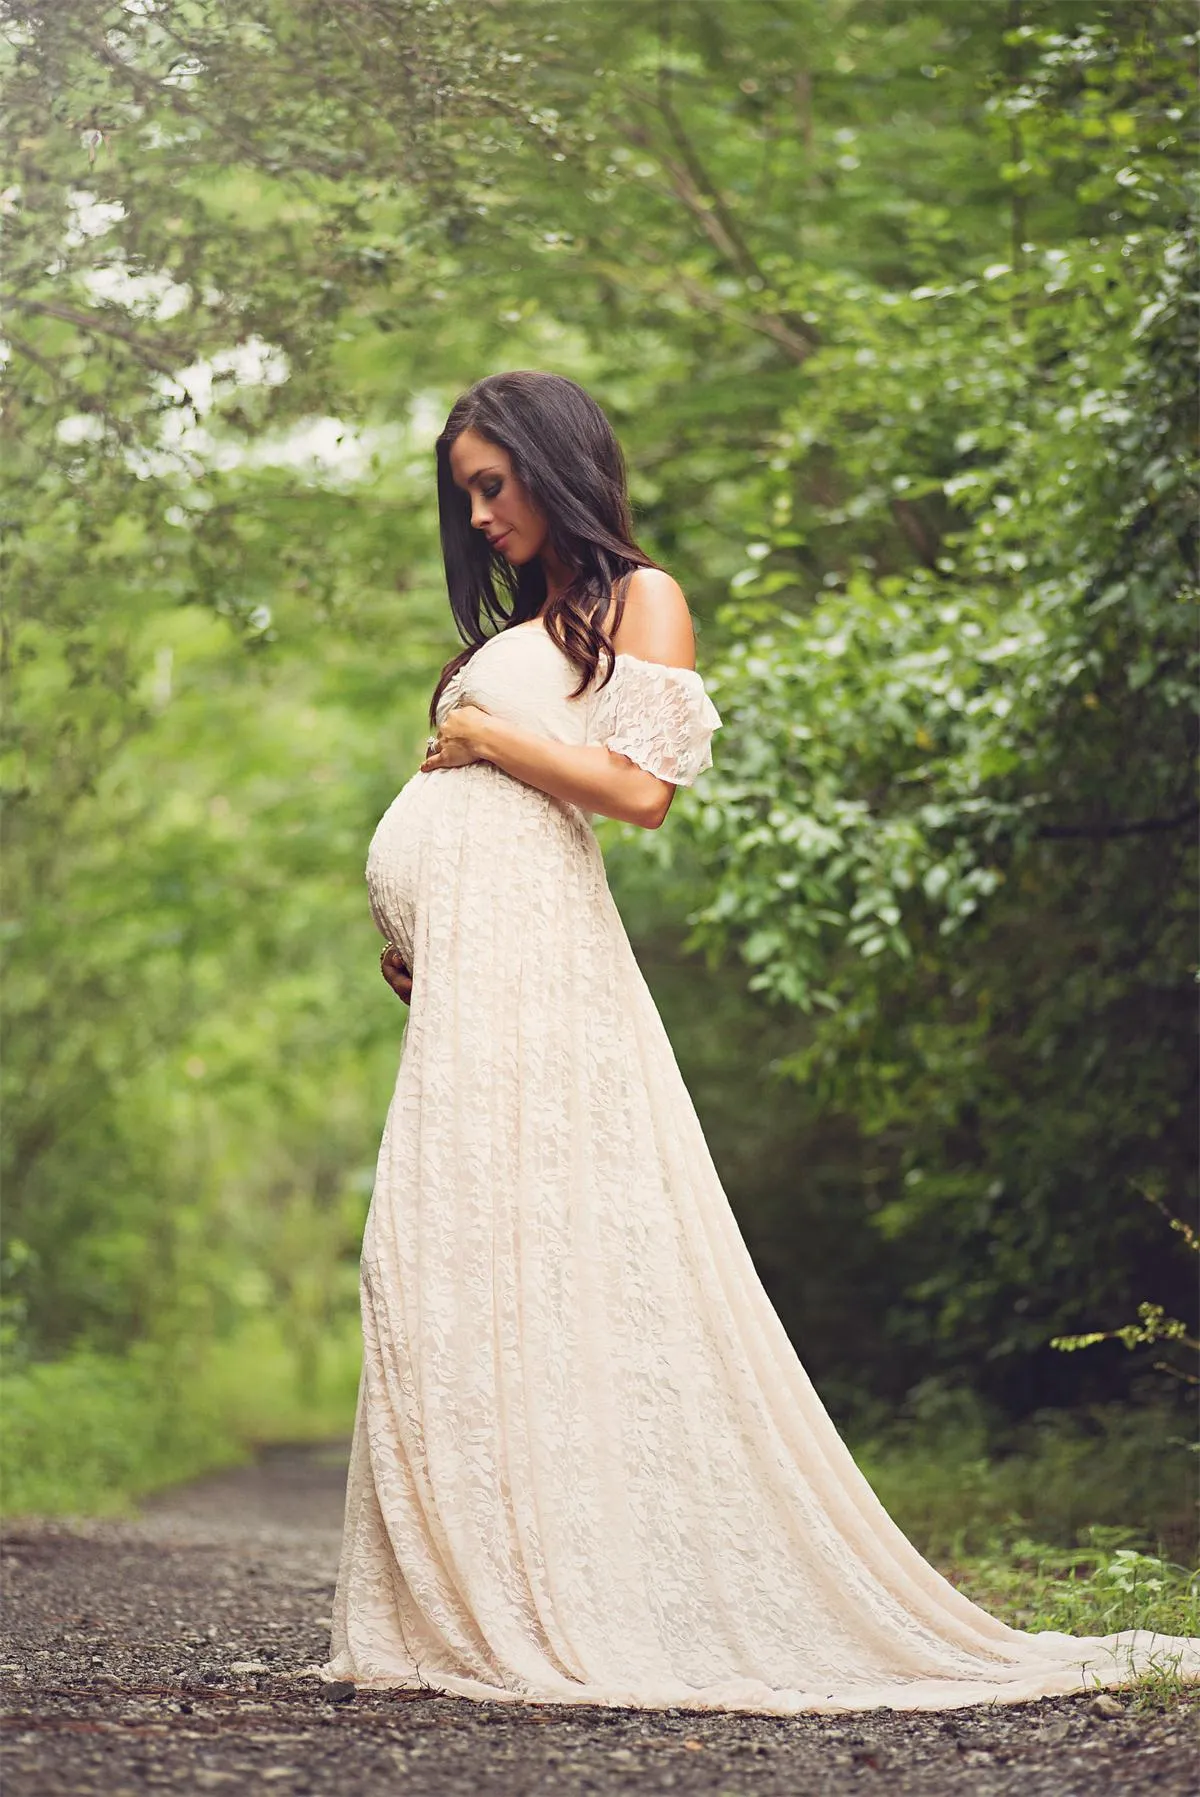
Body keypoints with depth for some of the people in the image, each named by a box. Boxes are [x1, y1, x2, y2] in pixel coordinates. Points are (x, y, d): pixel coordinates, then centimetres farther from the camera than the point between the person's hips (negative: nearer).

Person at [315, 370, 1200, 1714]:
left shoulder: (638, 602, 3)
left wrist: (482, 735, -3)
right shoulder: (516, 630, 26)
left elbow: (640, 787, -10)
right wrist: (407, 945, 13)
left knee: (530, 1269, -12)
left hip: (534, 961, -8)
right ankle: (483, 1606, 1)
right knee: (440, 1274, 1)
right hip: (461, 976, 8)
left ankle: (590, 1611, -10)